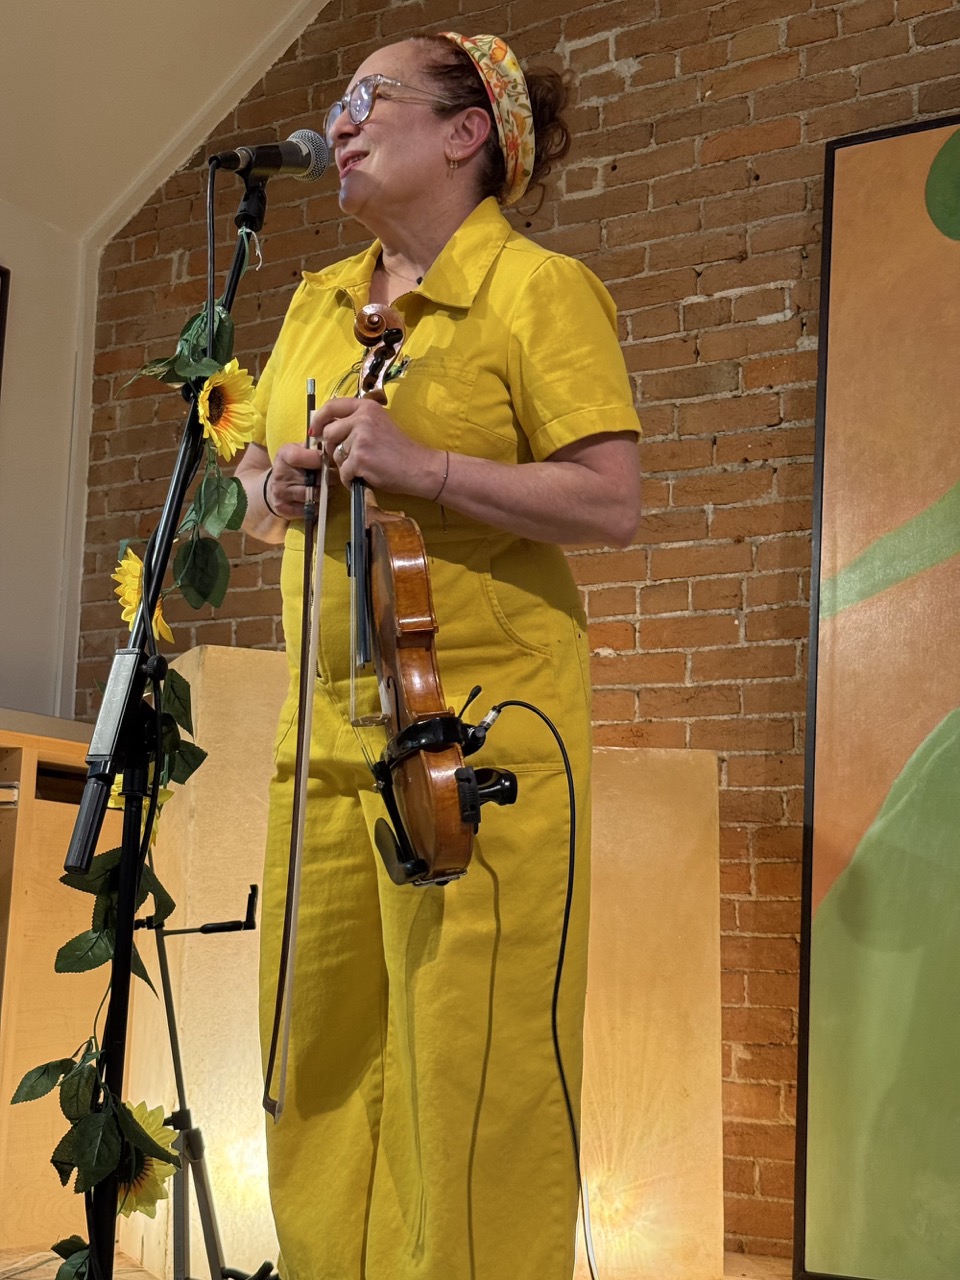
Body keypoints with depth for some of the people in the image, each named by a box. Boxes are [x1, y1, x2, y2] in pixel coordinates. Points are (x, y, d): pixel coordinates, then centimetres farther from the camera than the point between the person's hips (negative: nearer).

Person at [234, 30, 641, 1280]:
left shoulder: (539, 287, -3)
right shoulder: (318, 302, 18)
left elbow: (614, 503, -12)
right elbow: (255, 466, 26)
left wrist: (421, 466, -19)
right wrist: (270, 485, 2)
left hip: (484, 722, -6)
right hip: (327, 720, 7)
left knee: (471, 1059, -4)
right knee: (317, 1051, 9)